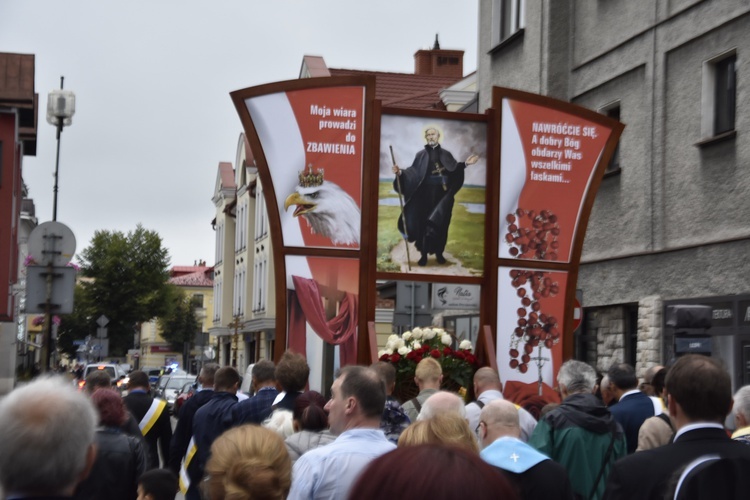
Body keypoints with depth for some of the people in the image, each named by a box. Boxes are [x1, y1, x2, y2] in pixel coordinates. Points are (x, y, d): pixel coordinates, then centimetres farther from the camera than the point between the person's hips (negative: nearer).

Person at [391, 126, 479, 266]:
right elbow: (413, 172, -4)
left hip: (443, 194, 1)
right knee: (424, 223, -2)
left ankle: (439, 253, 15)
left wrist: (465, 163, -12)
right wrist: (400, 172, -21)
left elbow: (454, 169, 4)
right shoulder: (421, 155, 3)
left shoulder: (446, 154, 8)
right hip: (426, 194, -1)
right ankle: (424, 254, 3)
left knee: (441, 223, 4)